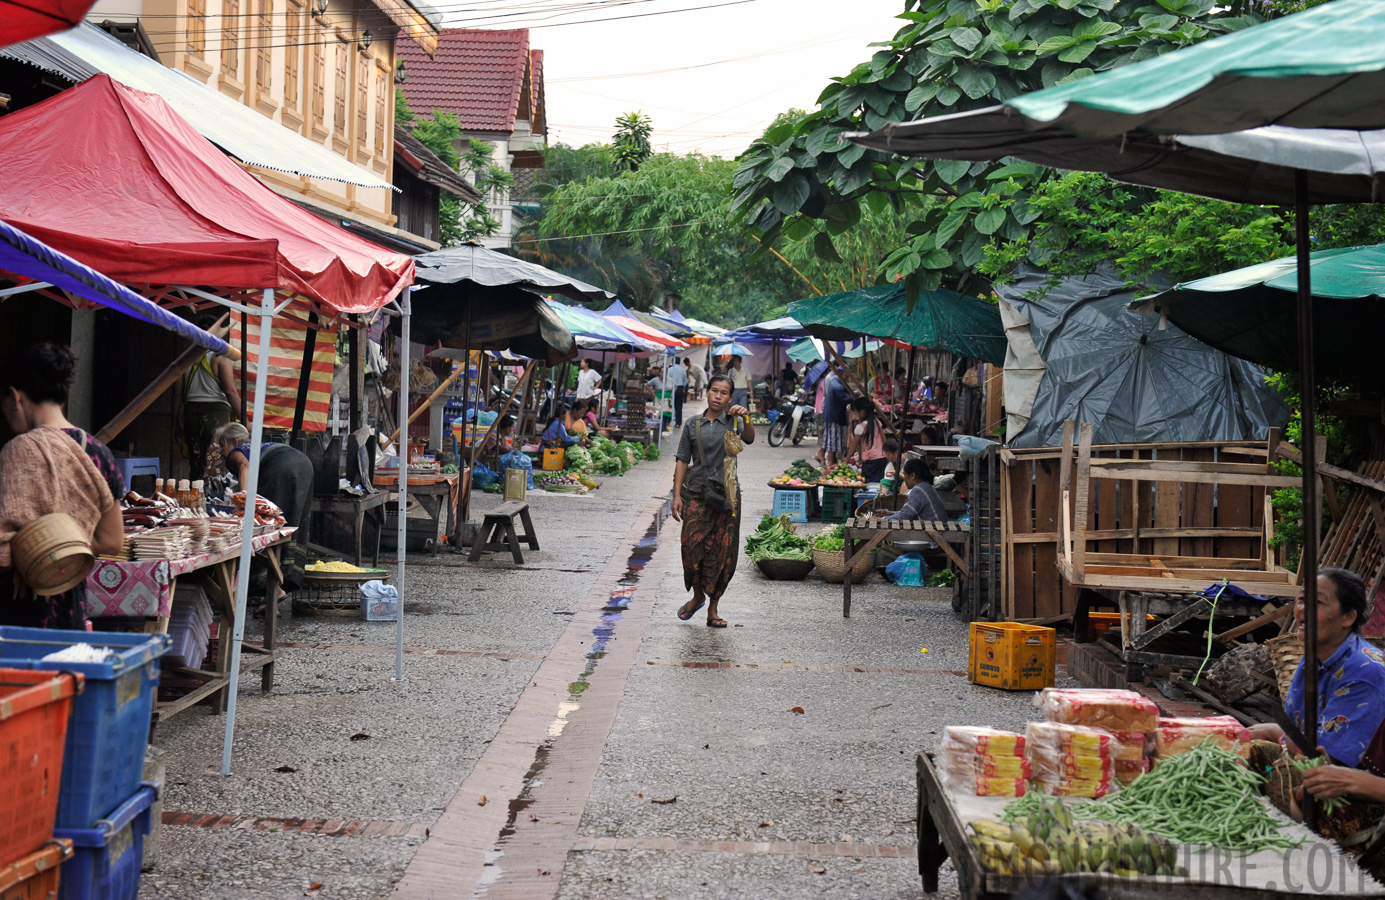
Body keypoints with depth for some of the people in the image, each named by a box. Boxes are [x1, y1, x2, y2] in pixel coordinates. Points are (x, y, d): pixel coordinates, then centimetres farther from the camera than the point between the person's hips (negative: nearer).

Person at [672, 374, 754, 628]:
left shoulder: (733, 422, 5)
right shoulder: (693, 424, 9)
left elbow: (749, 438, -16)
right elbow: (682, 461, 9)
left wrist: (746, 418, -36)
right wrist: (677, 495, 1)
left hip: (727, 495, -1)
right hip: (696, 494, 1)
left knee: (722, 553, 0)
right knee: (692, 546, -10)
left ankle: (713, 608, 12)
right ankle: (698, 596, 15)